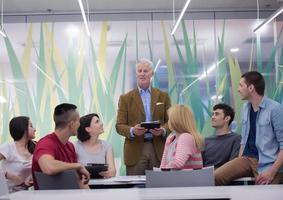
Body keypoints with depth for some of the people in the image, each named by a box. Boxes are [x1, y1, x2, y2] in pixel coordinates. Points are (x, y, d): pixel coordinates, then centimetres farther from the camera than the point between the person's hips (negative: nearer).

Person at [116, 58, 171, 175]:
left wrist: (163, 130, -13)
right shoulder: (126, 98, 6)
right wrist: (132, 130, -18)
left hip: (158, 150, 1)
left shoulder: (163, 96, 11)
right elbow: (119, 126, 2)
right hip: (135, 151, -1)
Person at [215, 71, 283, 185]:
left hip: (267, 164, -6)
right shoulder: (246, 108, 12)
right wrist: (237, 166, 10)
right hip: (247, 158, 6)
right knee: (216, 177, -11)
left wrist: (272, 172, -21)